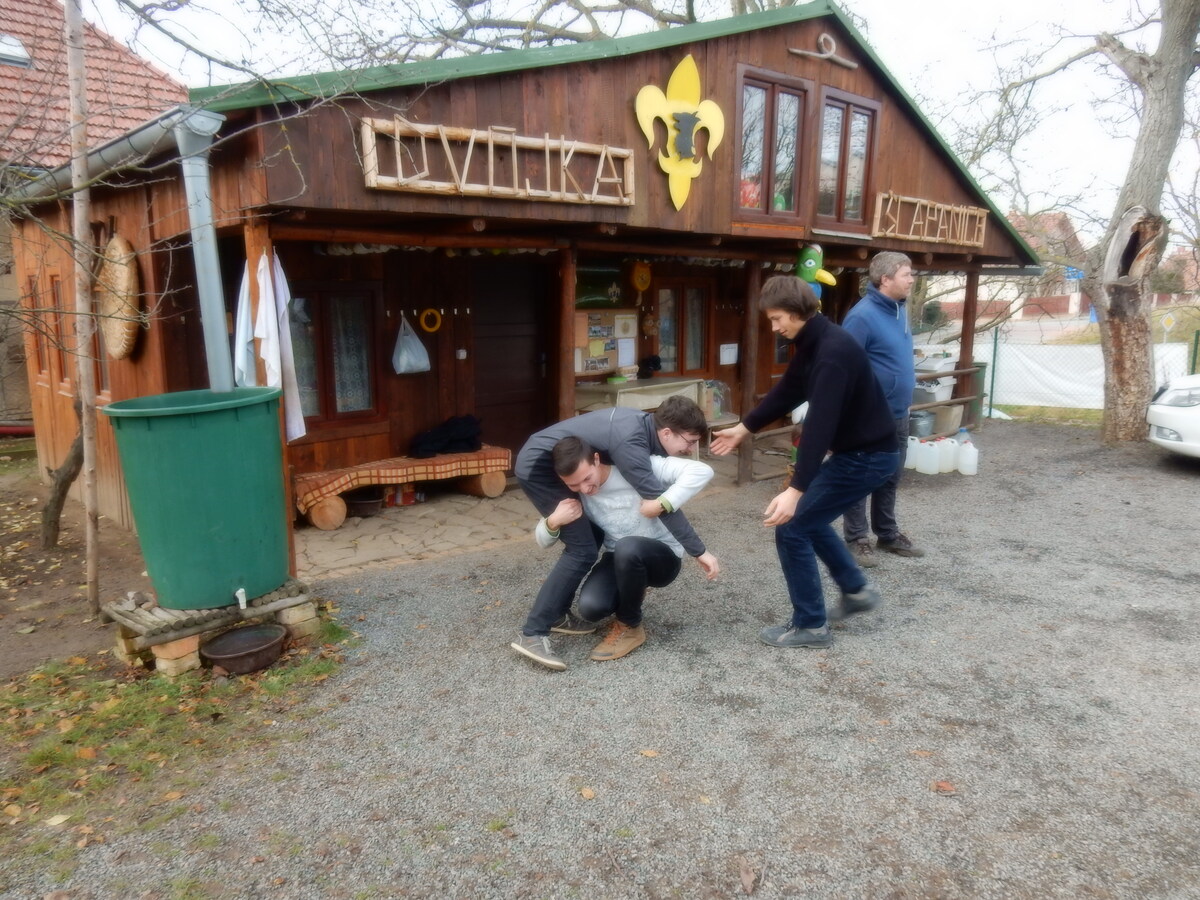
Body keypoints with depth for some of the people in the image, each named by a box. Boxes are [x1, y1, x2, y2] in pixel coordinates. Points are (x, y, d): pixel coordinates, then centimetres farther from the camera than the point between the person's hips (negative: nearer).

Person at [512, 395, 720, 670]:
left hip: (551, 463, 10)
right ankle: (531, 634, -9)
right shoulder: (629, 440, -28)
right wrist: (698, 552, -24)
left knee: (592, 536, 14)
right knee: (582, 549, -12)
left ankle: (557, 614, 22)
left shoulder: (643, 424, 0)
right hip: (538, 466, -10)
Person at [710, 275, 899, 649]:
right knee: (808, 519, 23)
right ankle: (857, 590, 35)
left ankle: (810, 626, 6)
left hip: (868, 455, -10)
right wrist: (743, 428, 24)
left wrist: (795, 490, -40)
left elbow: (819, 423, -35)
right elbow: (786, 393, 18)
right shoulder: (811, 343, 5)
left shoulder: (833, 351, -27)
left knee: (791, 528, -7)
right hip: (855, 449, 10)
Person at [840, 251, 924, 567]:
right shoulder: (863, 315, -19)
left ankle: (888, 534, 32)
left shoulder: (900, 309, 8)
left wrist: (907, 378, 20)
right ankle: (857, 539, 16)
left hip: (897, 413, 9)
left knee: (890, 478, 18)